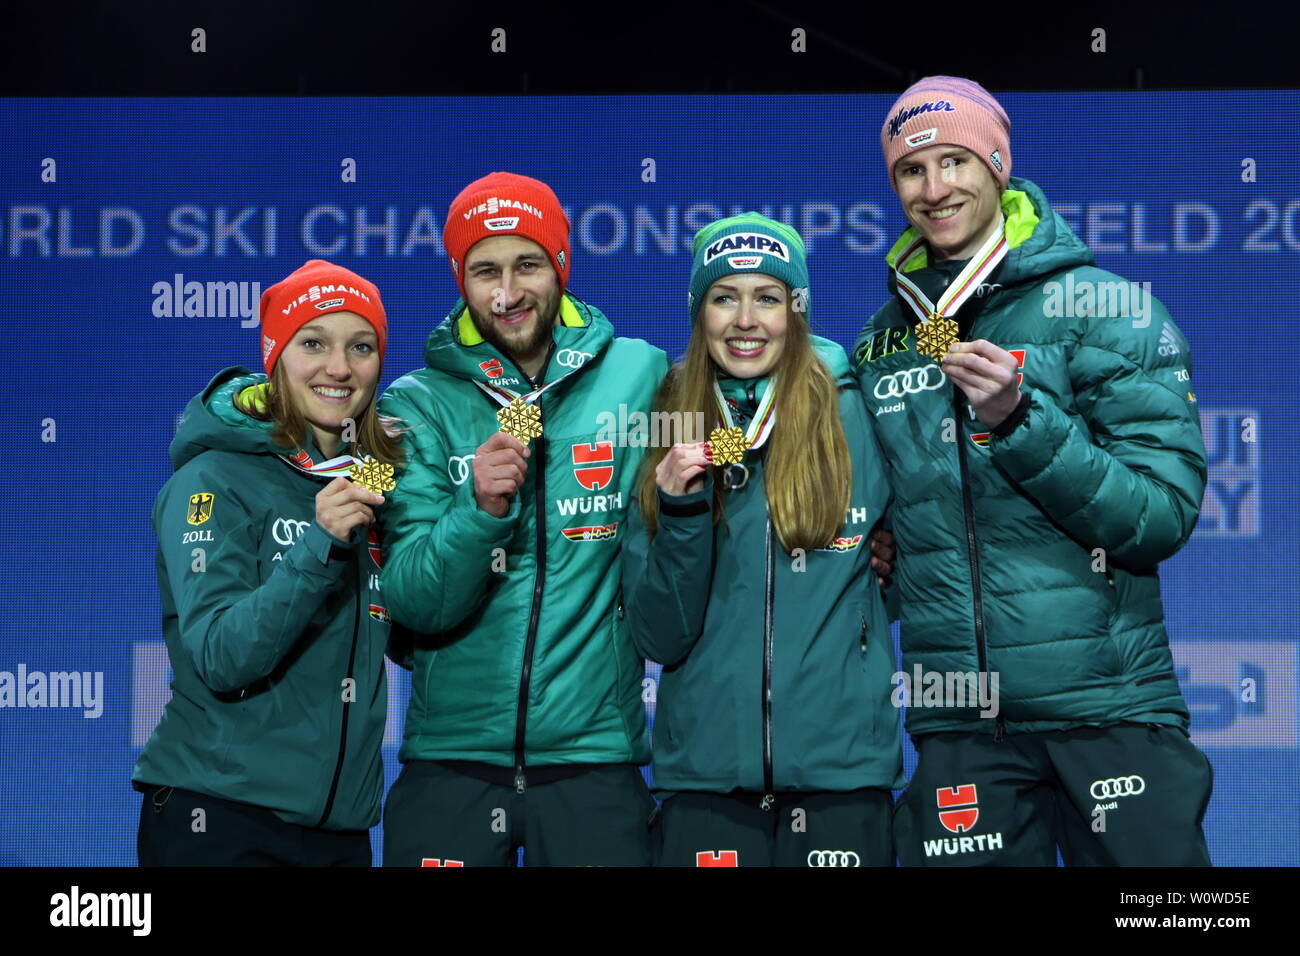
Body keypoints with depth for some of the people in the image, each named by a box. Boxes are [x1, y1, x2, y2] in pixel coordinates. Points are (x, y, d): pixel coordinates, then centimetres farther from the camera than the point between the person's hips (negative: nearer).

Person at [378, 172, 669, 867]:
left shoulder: (638, 376, 0)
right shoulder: (418, 405, 0)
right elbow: (413, 605, -8)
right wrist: (481, 510, -23)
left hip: (596, 752, 0)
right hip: (449, 761, 0)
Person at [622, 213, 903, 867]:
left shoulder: (857, 420, -2)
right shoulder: (669, 440, 2)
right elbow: (659, 639, -2)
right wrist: (682, 512, -14)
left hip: (842, 767, -1)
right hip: (704, 771, 1)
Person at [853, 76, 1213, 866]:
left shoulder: (1105, 311, -3)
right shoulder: (881, 348, 10)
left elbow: (1162, 520, -10)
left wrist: (1019, 421, -20)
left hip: (1109, 710, -3)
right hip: (957, 723, 3)